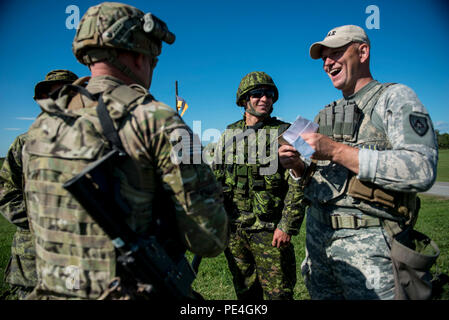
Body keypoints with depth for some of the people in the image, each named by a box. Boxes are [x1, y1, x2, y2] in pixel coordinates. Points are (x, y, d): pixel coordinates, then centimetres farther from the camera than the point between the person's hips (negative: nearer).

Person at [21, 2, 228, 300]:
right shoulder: (156, 120, -17)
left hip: (50, 290, 6)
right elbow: (210, 240, -17)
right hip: (132, 291, -6)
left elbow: (42, 225, 12)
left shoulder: (41, 124, 2)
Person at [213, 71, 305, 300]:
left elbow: (297, 185, -7)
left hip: (270, 231, -3)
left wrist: (287, 226, -13)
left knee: (278, 293, 5)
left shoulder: (284, 133, -3)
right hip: (233, 230, 4)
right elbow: (217, 177, 13)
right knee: (245, 292, 18)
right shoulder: (229, 134, 8)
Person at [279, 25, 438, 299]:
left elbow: (421, 170, -20)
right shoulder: (327, 114, 15)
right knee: (320, 295, 17)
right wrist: (297, 166, -5)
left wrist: (337, 151, -22)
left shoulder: (395, 97, -4)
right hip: (317, 233, 7)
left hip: (367, 243, -6)